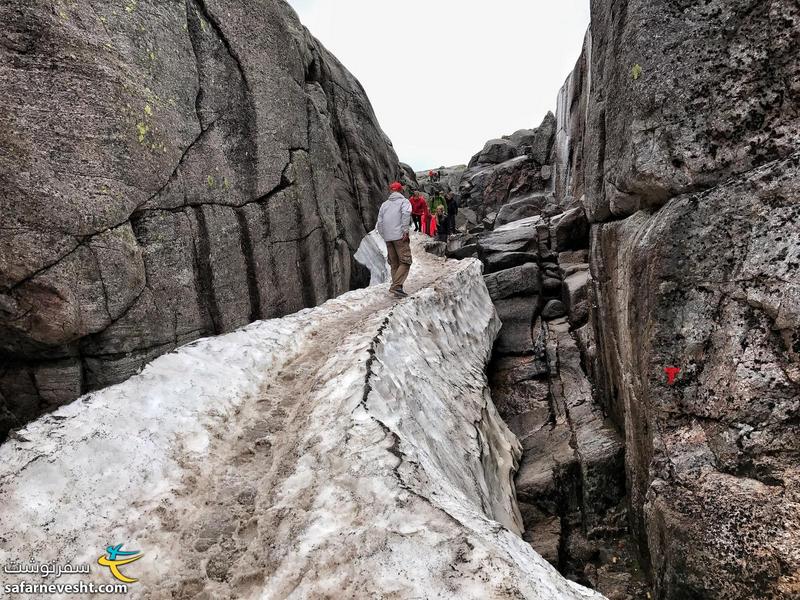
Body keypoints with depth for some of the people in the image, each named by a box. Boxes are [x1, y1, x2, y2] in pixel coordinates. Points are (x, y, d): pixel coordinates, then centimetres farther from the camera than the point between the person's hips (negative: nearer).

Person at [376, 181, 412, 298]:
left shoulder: (384, 204, 19)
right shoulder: (404, 201, 5)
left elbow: (379, 223, 13)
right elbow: (406, 214, -15)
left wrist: (384, 236, 16)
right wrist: (405, 231, -15)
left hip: (387, 238, 5)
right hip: (399, 236, -5)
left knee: (394, 264, 11)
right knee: (405, 262, -5)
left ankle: (397, 289, 10)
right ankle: (396, 286, -19)